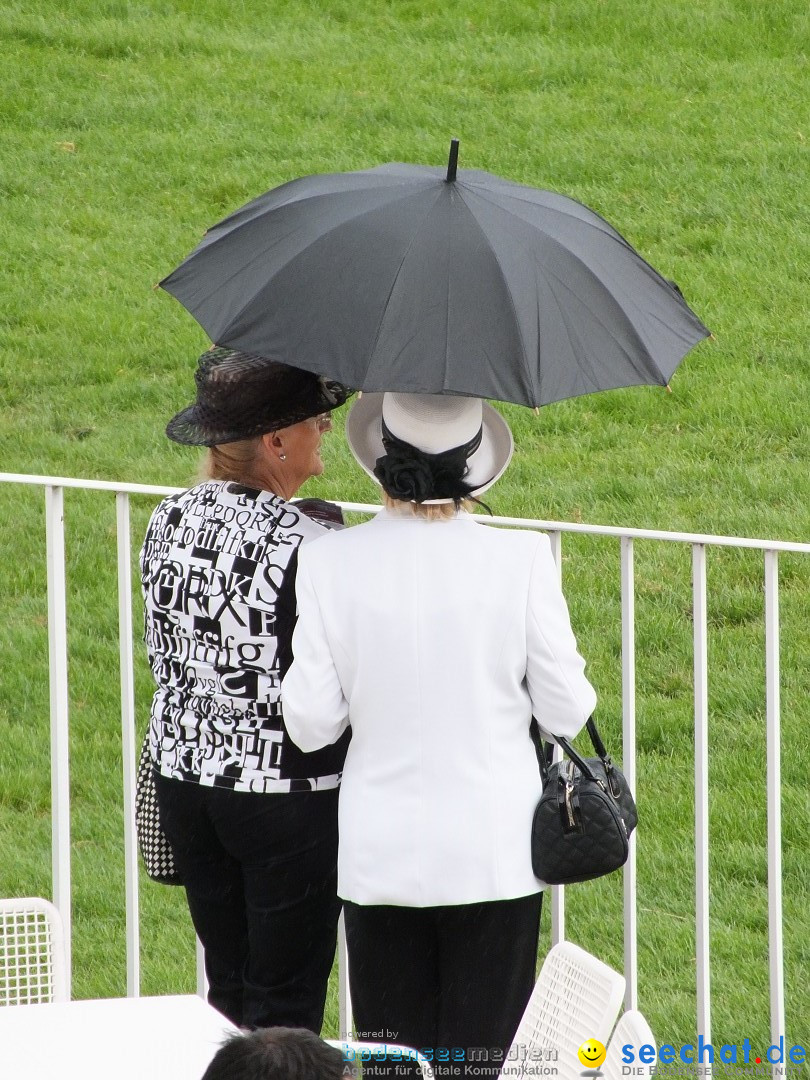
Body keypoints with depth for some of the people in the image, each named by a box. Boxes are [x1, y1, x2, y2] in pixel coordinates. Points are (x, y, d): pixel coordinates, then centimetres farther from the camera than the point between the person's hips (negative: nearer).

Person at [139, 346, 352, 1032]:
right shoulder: (306, 546, -20)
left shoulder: (169, 522, 1)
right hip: (287, 793, -7)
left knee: (226, 984, 17)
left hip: (184, 776, 7)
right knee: (285, 1003, 2)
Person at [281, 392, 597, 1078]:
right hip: (494, 853, -1)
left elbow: (311, 725, -3)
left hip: (380, 857, 1)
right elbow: (566, 712, -4)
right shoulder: (520, 559, -10)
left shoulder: (331, 565, -7)